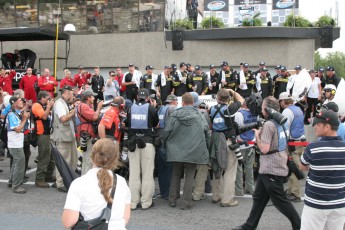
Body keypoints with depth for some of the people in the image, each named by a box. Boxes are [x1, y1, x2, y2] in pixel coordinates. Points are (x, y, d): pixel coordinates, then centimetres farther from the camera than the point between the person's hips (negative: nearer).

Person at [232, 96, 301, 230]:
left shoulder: (268, 124, -19)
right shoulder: (279, 122, 10)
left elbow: (264, 149, -23)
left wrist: (257, 135, -9)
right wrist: (261, 132, 11)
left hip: (271, 170, -10)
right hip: (268, 169, 10)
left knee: (280, 201, 0)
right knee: (258, 198, 14)